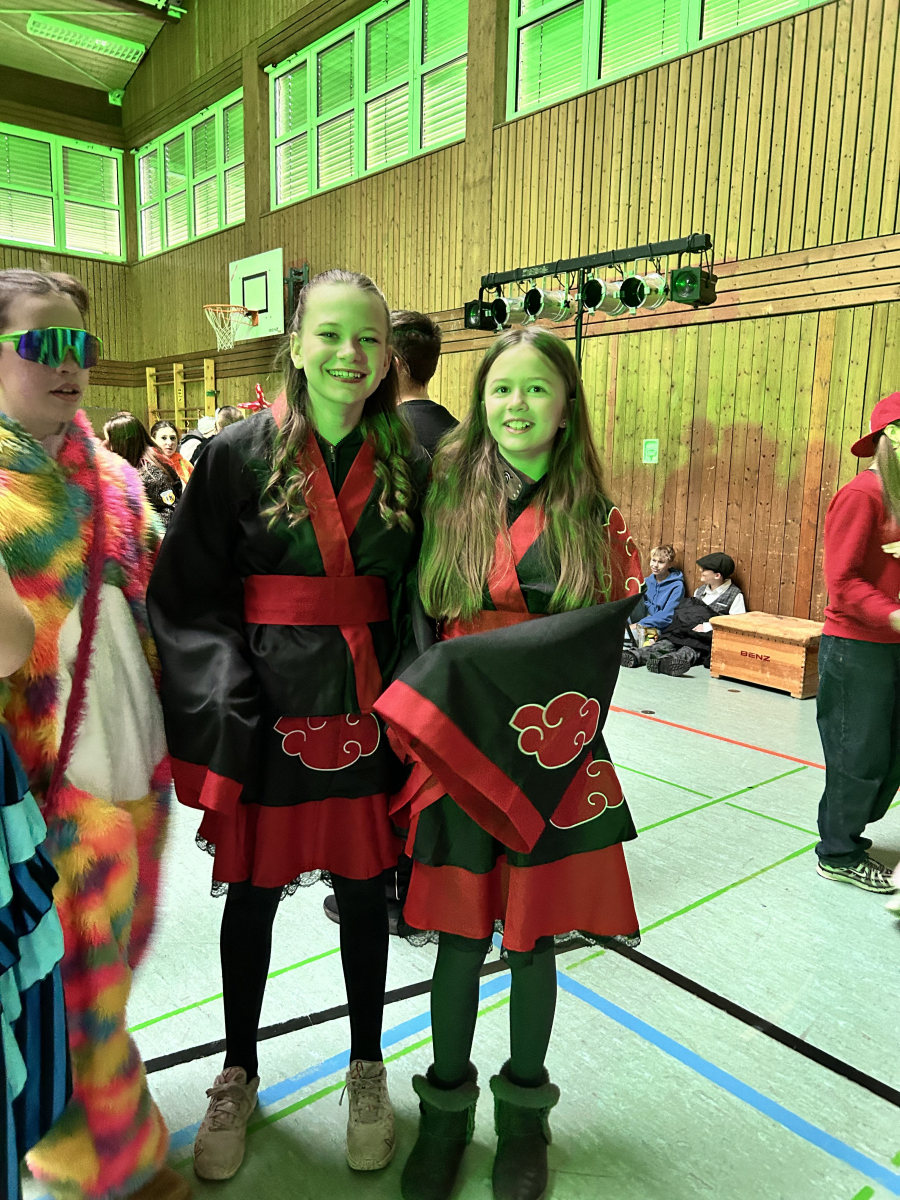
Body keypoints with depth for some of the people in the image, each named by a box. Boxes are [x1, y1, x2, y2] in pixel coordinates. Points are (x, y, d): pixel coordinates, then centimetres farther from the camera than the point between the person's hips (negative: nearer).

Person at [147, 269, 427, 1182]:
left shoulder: (406, 466, 2)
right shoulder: (241, 453, -5)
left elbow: (421, 600, 5)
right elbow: (189, 593, -5)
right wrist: (222, 712, -15)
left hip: (365, 706, 2)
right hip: (267, 705, -1)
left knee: (363, 888, 14)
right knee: (253, 891, 13)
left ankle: (366, 1068, 38)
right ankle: (239, 1075, 38)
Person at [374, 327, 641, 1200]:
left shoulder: (594, 518, 0)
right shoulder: (449, 500, 4)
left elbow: (602, 633, -9)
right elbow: (426, 622, 6)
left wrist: (474, 656, -17)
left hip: (551, 759, 0)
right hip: (457, 753, 1)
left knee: (532, 939, 12)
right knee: (460, 937, 11)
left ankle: (523, 1112, 36)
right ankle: (446, 1110, 35)